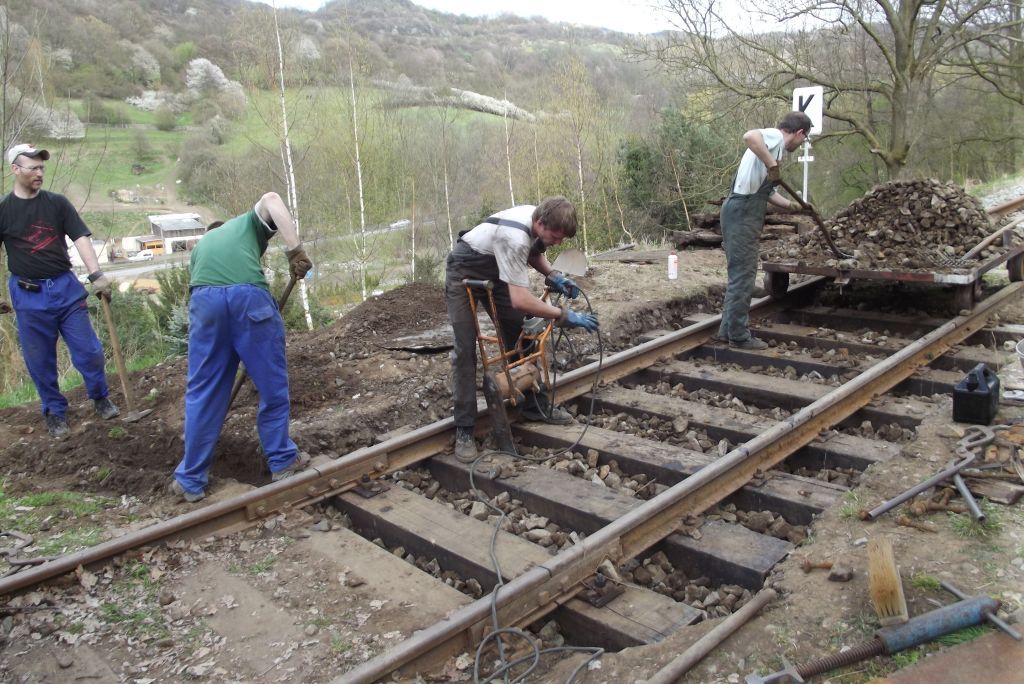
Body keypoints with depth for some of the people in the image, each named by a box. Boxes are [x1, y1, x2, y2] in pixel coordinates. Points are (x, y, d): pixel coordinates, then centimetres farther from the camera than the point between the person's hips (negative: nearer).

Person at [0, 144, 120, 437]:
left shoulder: (57, 203, 1)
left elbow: (81, 238, -7)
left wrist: (96, 275, -20)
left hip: (65, 287, 1)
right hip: (28, 295, 0)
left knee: (89, 351, 3)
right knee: (40, 361, 7)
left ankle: (101, 399, 25)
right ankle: (55, 412, 24)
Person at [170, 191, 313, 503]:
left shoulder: (201, 243, 40)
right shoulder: (251, 222, 31)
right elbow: (271, 198, 6)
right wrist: (295, 249, -2)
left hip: (204, 299, 3)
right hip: (249, 296, -3)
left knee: (202, 392, 12)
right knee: (272, 384, 13)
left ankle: (191, 481, 20)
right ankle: (282, 461, 24)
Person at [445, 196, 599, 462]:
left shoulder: (539, 219, -14)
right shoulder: (515, 238, -39)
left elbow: (534, 253, 10)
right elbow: (520, 300, -44)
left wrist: (553, 276, -8)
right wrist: (564, 315, -38)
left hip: (494, 272, 8)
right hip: (464, 273, -8)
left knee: (520, 336, 4)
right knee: (465, 349, -12)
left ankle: (534, 405, 14)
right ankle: (464, 430, -8)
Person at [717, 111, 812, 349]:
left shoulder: (774, 145, 24)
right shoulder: (775, 136, -6)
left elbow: (767, 191, 30)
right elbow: (749, 136, -31)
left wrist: (789, 204, 35)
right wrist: (772, 164, -29)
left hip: (743, 213, 11)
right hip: (742, 213, -11)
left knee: (739, 275, 15)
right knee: (743, 275, -6)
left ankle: (729, 330, 21)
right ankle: (739, 335, 0)